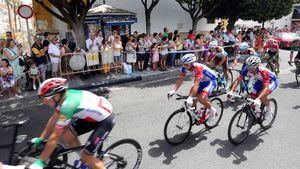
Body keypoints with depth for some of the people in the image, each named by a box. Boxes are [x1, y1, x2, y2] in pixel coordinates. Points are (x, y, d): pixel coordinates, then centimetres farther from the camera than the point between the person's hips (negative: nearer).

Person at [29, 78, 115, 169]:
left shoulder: (66, 106, -29)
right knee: (67, 135, 6)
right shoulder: (65, 96, -5)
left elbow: (55, 137, -23)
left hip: (105, 120, -8)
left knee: (86, 156, -7)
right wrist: (40, 139, 12)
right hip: (93, 115, 9)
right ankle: (84, 161, 26)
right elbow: (53, 120, 9)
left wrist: (40, 161, -14)